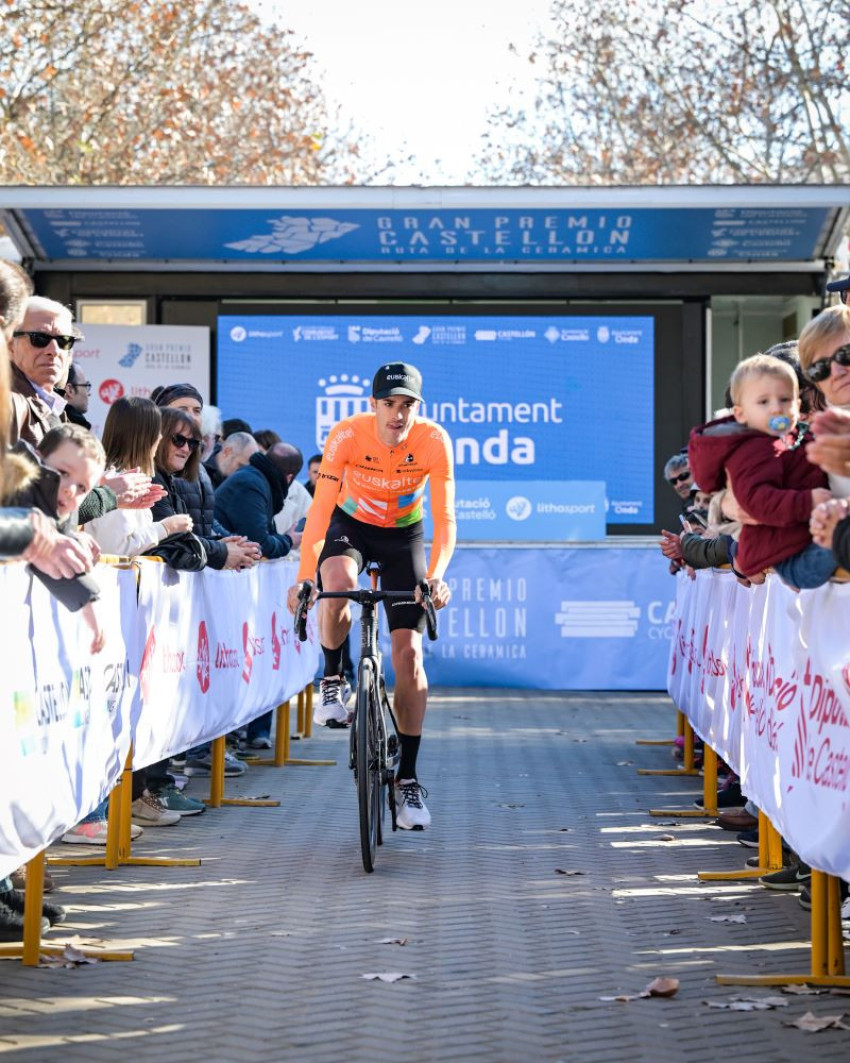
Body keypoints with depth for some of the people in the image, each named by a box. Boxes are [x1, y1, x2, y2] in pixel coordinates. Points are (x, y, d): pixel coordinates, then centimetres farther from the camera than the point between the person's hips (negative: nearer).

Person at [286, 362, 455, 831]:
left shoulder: (434, 440, -25)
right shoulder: (347, 435, -27)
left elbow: (444, 518, -26)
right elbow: (320, 508, -30)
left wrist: (435, 576, -42)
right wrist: (304, 577, -40)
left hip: (403, 533, 1)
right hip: (351, 524, -1)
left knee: (408, 652, -8)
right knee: (339, 581, -38)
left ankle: (407, 780, 0)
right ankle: (332, 680, -10)